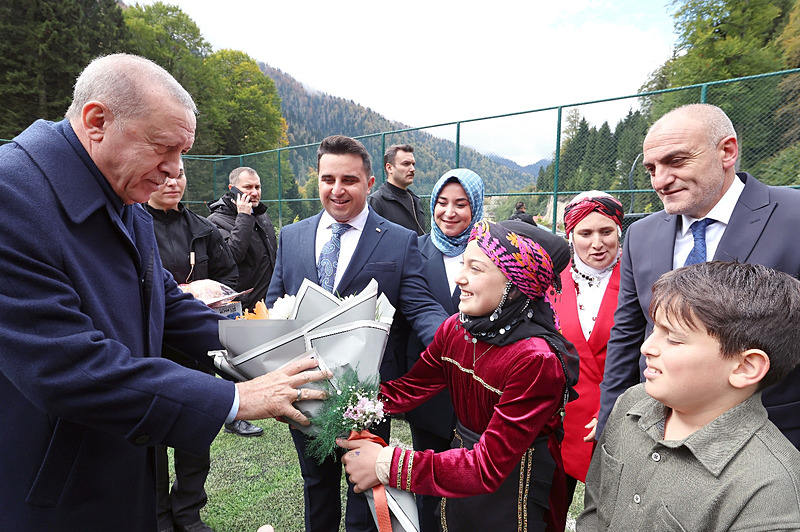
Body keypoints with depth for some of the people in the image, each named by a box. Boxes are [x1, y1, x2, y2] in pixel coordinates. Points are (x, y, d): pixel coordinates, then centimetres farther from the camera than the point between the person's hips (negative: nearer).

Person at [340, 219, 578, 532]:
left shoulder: (536, 361, -31)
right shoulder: (455, 329, -9)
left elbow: (488, 466, -31)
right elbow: (406, 391, -8)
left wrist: (387, 464, -31)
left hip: (514, 496, -5)